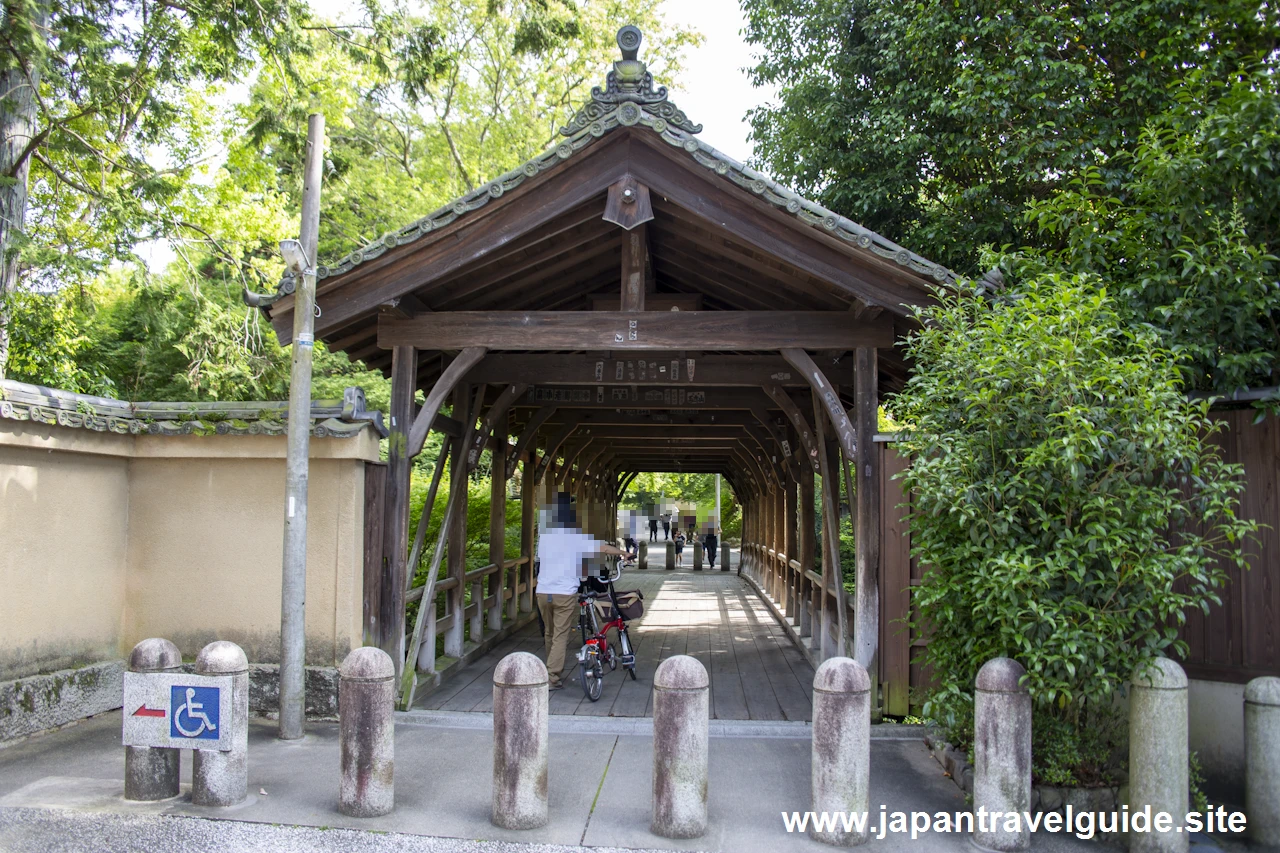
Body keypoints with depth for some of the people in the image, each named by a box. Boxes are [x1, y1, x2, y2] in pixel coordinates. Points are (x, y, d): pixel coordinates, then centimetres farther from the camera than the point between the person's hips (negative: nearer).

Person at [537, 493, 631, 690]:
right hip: (565, 593, -4)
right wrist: (624, 553, 17)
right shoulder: (577, 537, -4)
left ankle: (551, 671, 35)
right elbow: (602, 548, 1)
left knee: (549, 634, 20)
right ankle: (552, 678, -4)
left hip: (543, 591, 4)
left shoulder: (544, 536, 5)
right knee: (560, 636, 1)